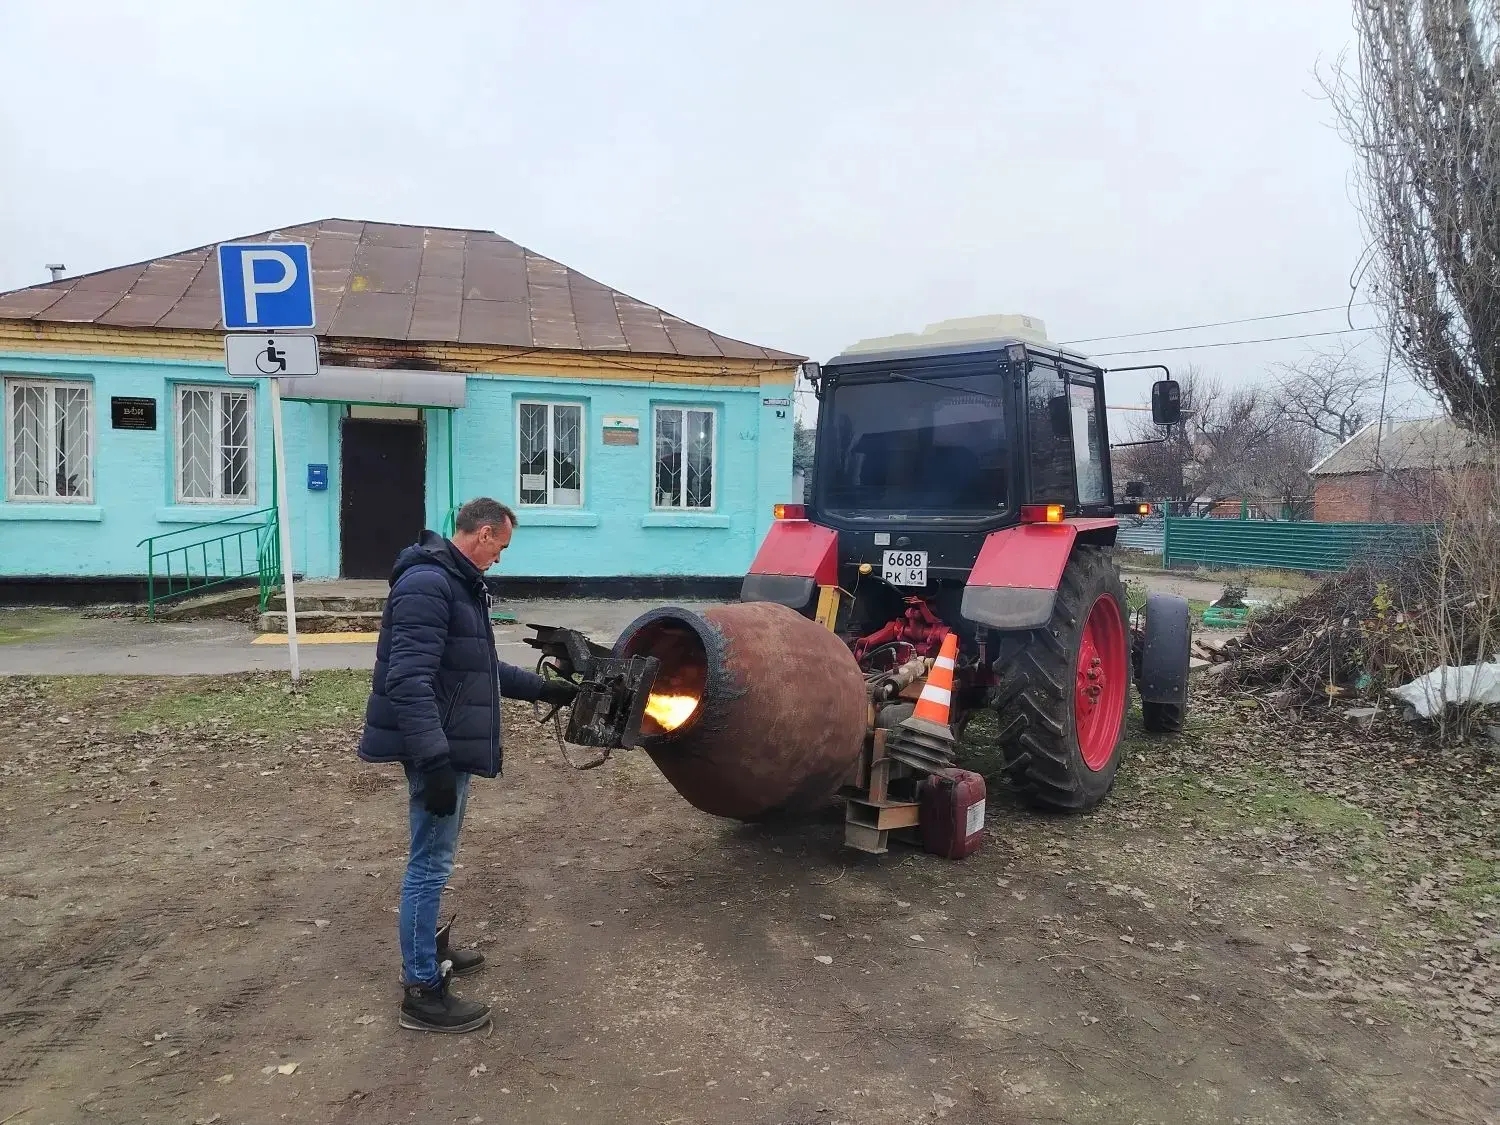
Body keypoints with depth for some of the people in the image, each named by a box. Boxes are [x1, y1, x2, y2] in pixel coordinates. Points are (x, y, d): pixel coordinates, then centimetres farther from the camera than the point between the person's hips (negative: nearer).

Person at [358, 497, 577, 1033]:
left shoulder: (459, 583, 15)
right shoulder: (427, 583, -20)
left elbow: (480, 667, 25)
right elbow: (409, 680, -28)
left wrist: (541, 688, 25)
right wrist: (434, 761, -31)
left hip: (450, 746, 11)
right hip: (438, 749, -11)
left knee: (434, 858, 22)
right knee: (430, 864, -2)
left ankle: (427, 948, 38)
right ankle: (423, 992, 9)